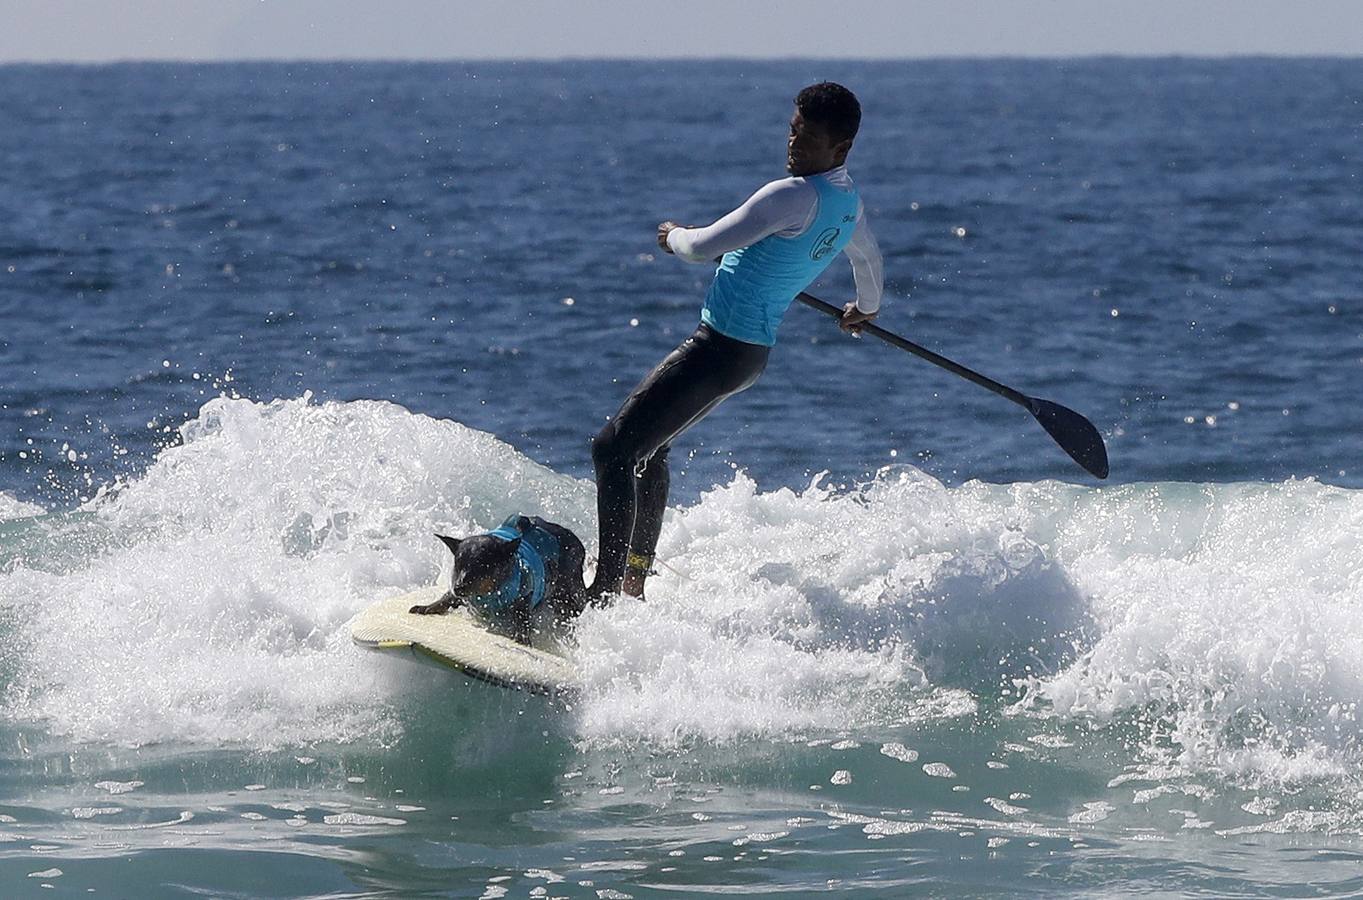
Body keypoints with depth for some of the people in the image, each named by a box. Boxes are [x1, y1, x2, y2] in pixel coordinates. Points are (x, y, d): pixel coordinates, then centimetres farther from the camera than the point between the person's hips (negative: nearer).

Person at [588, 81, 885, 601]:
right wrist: (867, 307, 54)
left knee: (614, 450, -12)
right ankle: (635, 581, 28)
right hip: (754, 350, 10)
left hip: (720, 348, -10)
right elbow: (868, 257, 32)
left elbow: (703, 247, -23)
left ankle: (605, 590, -17)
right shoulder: (849, 202, 9)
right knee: (648, 447, 24)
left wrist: (675, 236, 1)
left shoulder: (796, 196, -22)